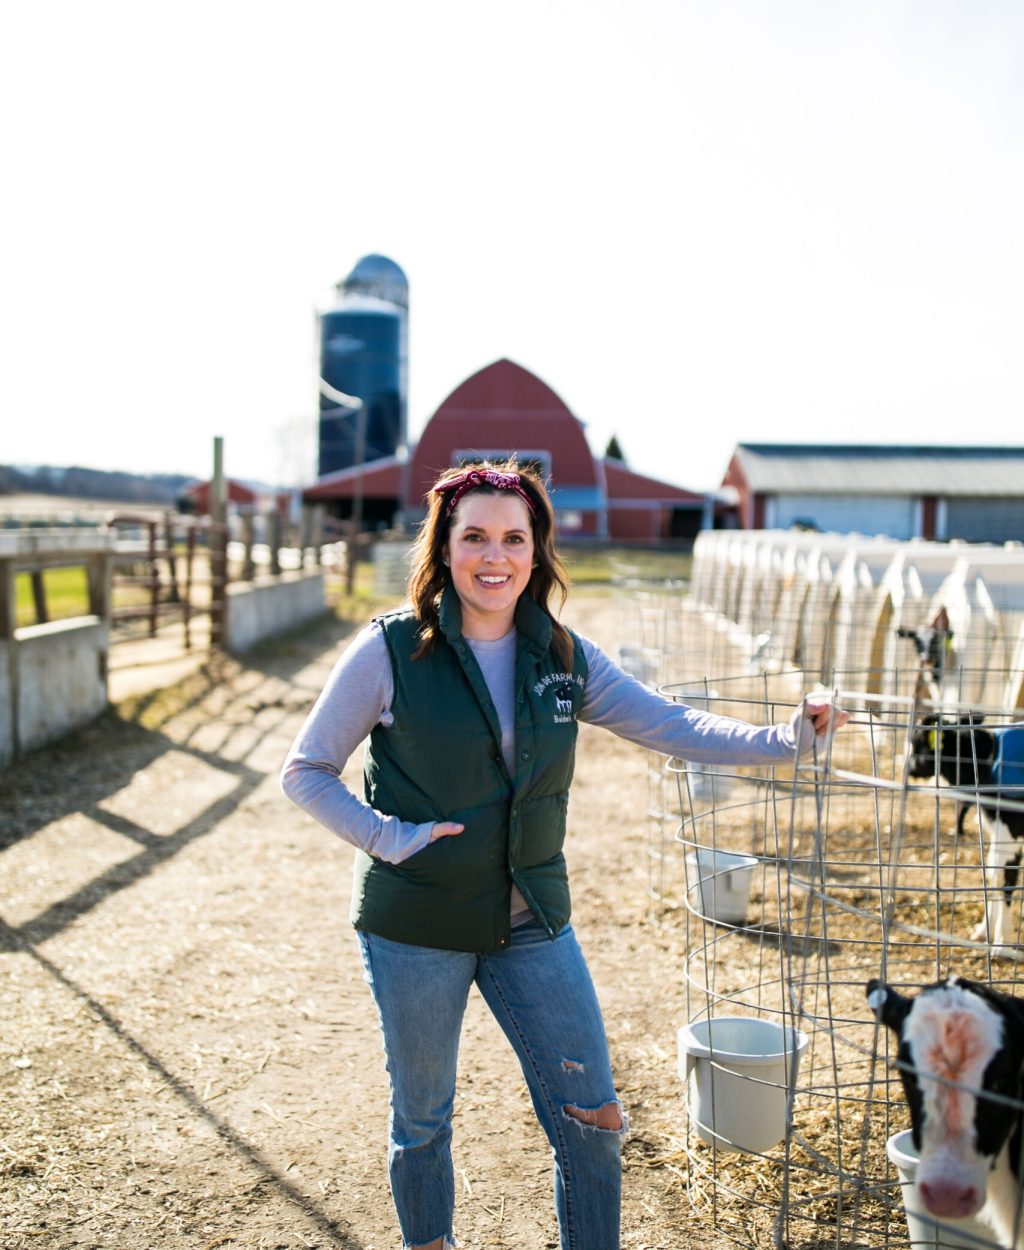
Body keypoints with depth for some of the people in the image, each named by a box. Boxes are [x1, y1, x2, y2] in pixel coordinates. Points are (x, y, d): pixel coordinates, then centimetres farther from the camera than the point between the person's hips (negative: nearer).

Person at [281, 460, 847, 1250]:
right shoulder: (391, 652, -12)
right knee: (422, 1123, 16)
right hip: (417, 928, -2)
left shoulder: (563, 657, -1)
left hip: (533, 925, 3)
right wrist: (390, 838, -18)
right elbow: (306, 772, -6)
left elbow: (673, 727, -3)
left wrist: (784, 738, -16)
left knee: (592, 1121, 6)